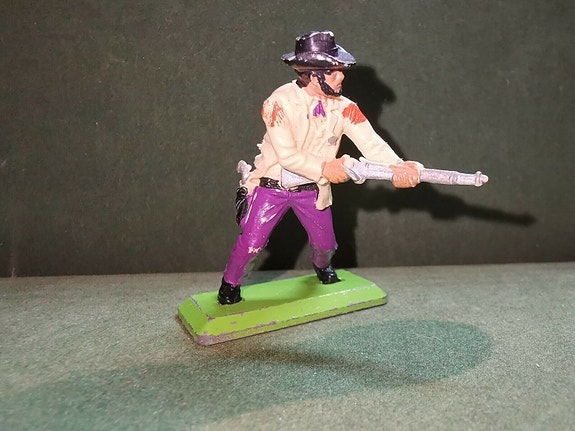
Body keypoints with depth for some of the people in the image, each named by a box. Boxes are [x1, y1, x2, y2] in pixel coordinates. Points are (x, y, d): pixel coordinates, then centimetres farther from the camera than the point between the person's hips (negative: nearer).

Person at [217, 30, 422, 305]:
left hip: (312, 189, 4)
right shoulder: (280, 102, -21)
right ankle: (230, 285, 22)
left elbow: (370, 142, -22)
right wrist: (324, 169, -28)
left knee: (325, 243, 11)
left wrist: (396, 166, -39)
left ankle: (321, 267, 48)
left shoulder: (343, 108, -10)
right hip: (271, 186, -3)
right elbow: (287, 155, -24)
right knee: (251, 243, -7)